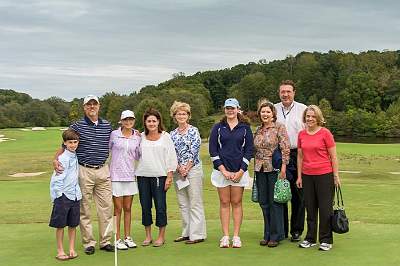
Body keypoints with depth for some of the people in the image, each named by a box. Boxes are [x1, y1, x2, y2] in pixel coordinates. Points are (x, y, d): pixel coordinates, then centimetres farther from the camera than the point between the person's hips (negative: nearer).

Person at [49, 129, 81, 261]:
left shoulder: (77, 156, 7)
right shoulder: (63, 158, -13)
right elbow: (57, 179, -14)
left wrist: (78, 192, 12)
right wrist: (60, 196, -13)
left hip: (75, 195, 6)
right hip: (63, 195, -6)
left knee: (73, 224, 11)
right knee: (60, 225, 3)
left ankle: (72, 249, 20)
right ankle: (60, 251, 13)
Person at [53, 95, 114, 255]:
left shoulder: (107, 126, 9)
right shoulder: (77, 126, -2)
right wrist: (55, 159, -18)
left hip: (103, 170, 3)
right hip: (84, 171, -3)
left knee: (106, 207, 6)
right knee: (84, 209, 4)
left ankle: (106, 241, 16)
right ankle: (88, 243, 14)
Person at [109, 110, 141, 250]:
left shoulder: (137, 137, 6)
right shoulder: (114, 134, -4)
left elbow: (138, 157, 9)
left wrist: (140, 141, 2)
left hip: (130, 175, 3)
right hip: (116, 175, -3)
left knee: (128, 209, 10)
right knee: (118, 209, 1)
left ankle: (127, 237, 20)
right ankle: (118, 239, 9)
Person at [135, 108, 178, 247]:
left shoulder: (165, 136, 2)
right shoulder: (141, 137, 9)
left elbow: (171, 157, 0)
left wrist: (169, 177, -5)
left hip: (159, 175, -3)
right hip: (143, 176, 3)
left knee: (160, 206, -1)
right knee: (145, 206, 7)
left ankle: (161, 236, 11)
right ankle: (148, 236, 18)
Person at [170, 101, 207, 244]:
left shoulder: (194, 131, -3)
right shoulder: (172, 134, 12)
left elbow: (194, 151, -8)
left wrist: (187, 168, -11)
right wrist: (179, 168, -7)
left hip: (193, 168, -6)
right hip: (178, 171, 6)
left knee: (195, 203, -3)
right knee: (182, 203, 9)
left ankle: (197, 234, 1)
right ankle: (186, 233, 18)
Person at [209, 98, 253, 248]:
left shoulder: (245, 128, 5)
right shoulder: (218, 128, 5)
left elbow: (249, 150, 2)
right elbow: (212, 150, 0)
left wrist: (240, 171, -7)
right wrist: (223, 170, -8)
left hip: (239, 171, 0)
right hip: (222, 170, 1)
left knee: (236, 203, 3)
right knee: (224, 203, 4)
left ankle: (236, 236, 8)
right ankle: (225, 236, 7)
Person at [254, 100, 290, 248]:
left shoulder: (279, 127, -4)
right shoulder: (258, 130, 14)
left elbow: (285, 148, -10)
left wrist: (283, 167, -16)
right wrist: (256, 167, 13)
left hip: (274, 169, -6)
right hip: (260, 169, 6)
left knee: (275, 202, -1)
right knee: (263, 202, 9)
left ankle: (276, 235, 9)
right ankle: (267, 235, 20)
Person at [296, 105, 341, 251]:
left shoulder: (325, 133, -6)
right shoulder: (301, 134, 7)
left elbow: (333, 156, -4)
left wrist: (336, 176, -5)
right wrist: (299, 176, 10)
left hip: (324, 175, -4)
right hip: (307, 176, 4)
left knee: (325, 208, 1)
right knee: (310, 208, 11)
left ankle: (326, 240, 13)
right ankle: (310, 239, 22)